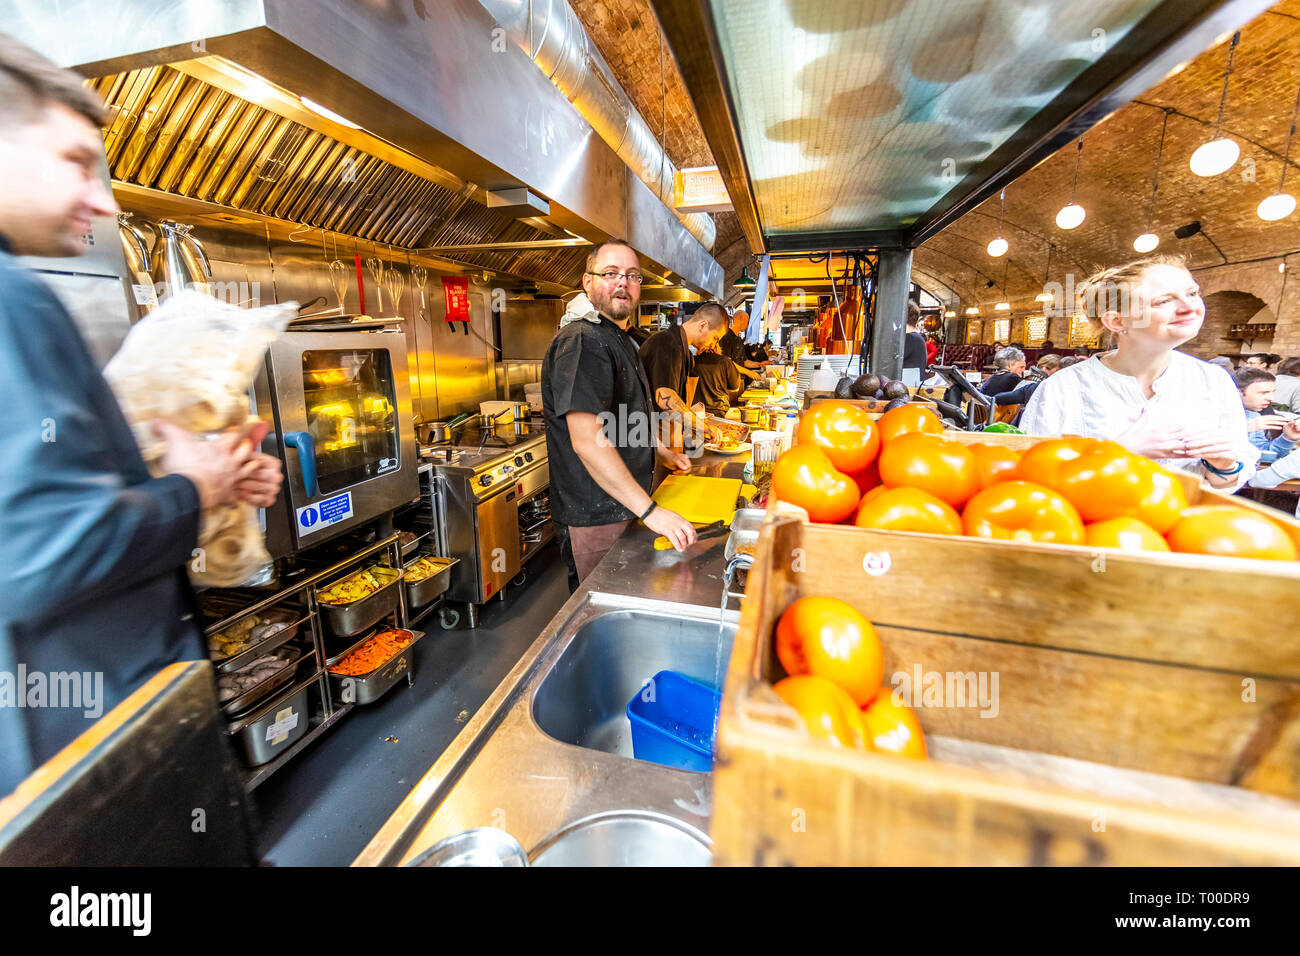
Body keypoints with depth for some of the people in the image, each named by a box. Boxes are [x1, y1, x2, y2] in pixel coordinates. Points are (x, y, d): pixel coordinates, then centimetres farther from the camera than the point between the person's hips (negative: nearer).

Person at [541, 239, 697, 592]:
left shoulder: (620, 340, 16)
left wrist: (661, 451, 27)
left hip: (625, 509, 10)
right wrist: (650, 511, -30)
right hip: (594, 520, -10)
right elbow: (587, 441, -29)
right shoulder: (582, 342, -19)